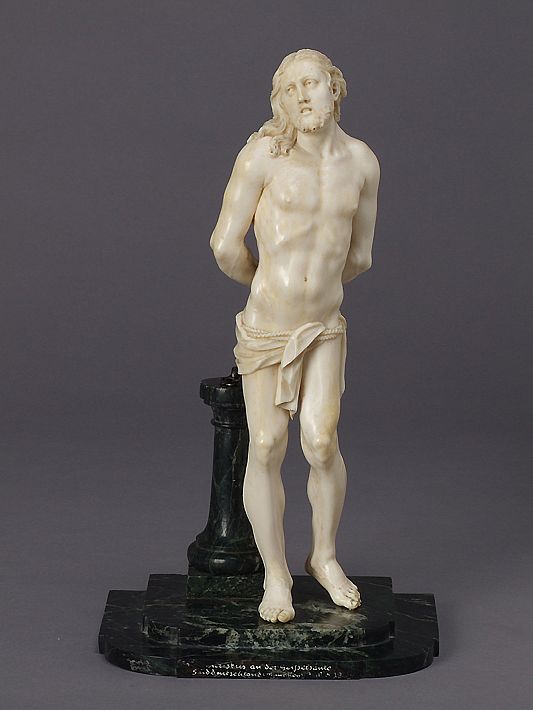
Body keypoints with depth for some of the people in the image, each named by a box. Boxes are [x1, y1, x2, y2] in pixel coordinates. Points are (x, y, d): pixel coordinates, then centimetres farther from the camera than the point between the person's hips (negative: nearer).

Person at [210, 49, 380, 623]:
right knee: (266, 450, -2)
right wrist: (265, 285, 8)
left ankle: (324, 557, 17)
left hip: (324, 327, 2)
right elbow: (226, 244, -8)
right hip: (265, 327, -2)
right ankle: (276, 576, 15)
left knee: (321, 444, -9)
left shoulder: (361, 161, 1)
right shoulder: (264, 153, -11)